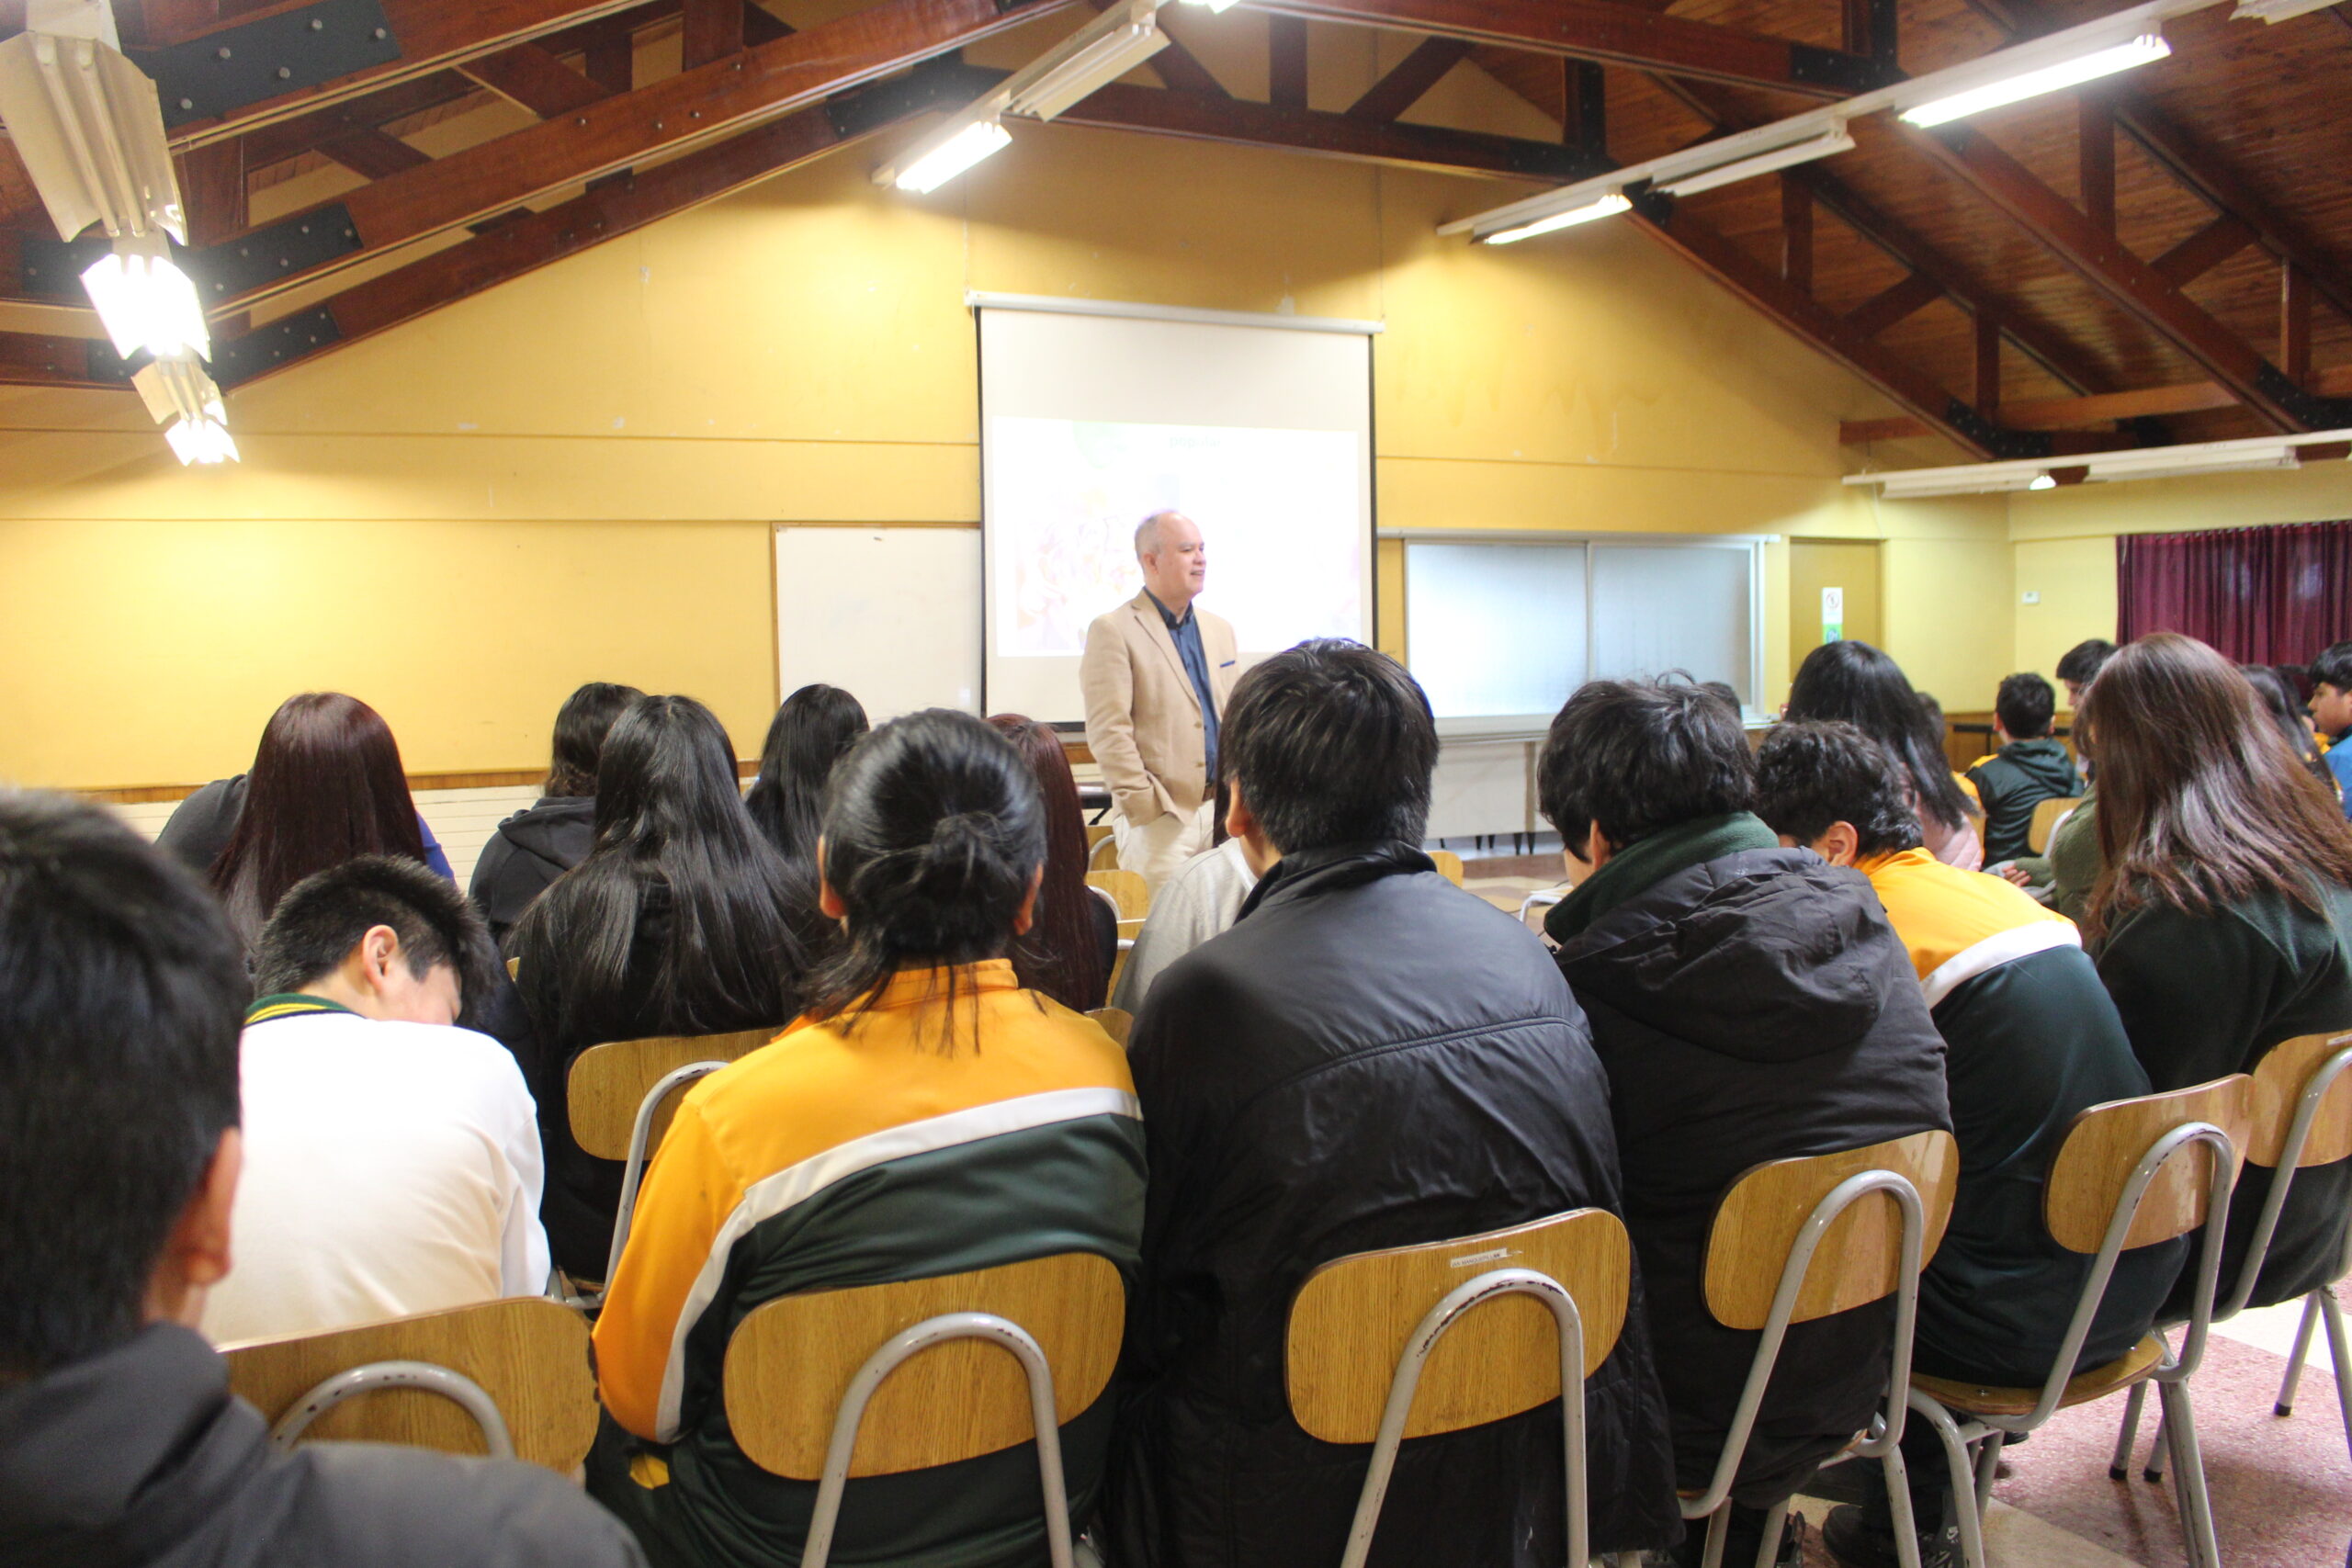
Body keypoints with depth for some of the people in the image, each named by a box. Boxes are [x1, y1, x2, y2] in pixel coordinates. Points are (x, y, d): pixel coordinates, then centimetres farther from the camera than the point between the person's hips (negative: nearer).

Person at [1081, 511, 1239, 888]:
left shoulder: (1219, 630, 16)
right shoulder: (1113, 630, -5)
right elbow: (1108, 731, -11)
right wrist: (1147, 807, -15)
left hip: (1223, 812, 6)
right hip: (1159, 819, -6)